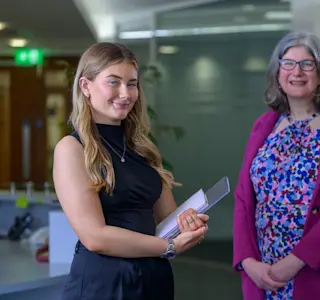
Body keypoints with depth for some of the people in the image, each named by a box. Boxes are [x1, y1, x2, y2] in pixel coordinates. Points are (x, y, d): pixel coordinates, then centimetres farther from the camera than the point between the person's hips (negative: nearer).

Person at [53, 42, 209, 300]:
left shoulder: (140, 146, 12)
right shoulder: (72, 148, -10)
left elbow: (167, 215, 11)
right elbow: (95, 237, -18)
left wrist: (186, 221, -11)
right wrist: (171, 247, -14)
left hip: (155, 277, 7)